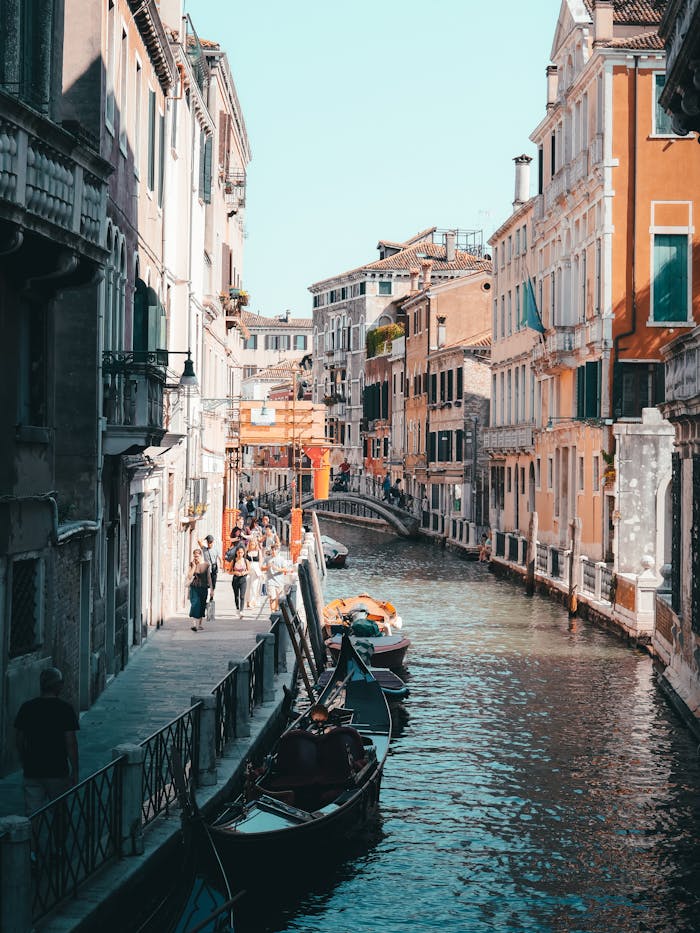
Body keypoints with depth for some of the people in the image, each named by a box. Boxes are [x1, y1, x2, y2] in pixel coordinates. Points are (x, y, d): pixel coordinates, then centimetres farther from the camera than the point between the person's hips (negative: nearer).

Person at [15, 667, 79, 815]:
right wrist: (75, 771, -3)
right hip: (58, 771, -2)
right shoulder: (65, 709, -8)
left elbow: (19, 740, 7)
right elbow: (71, 743, -10)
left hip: (31, 771, 3)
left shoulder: (26, 708, 2)